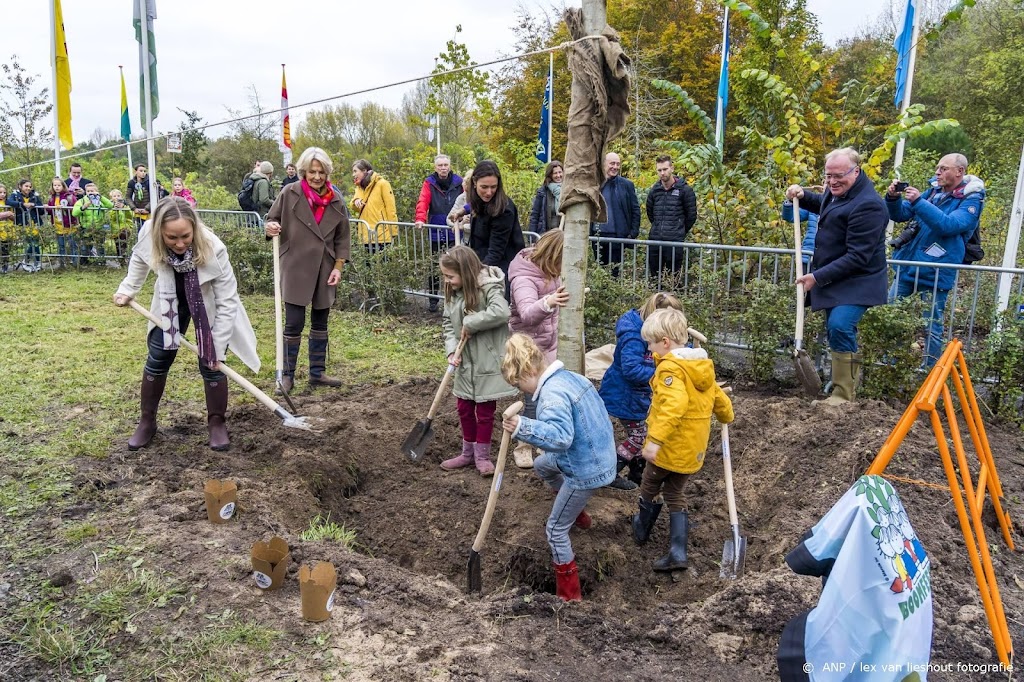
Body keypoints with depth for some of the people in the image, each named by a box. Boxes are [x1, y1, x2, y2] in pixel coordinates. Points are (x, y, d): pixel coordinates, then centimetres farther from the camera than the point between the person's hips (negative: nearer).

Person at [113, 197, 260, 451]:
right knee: (157, 359, 5)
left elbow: (227, 302, -29)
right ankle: (147, 422, 23)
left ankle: (217, 423, 12)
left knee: (210, 363, -7)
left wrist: (217, 348, -25)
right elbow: (139, 258, 0)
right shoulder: (148, 235, -29)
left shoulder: (213, 249, -38)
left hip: (209, 304, -3)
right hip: (171, 300, 3)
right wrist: (127, 290, -3)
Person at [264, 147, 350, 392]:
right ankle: (287, 375, 10)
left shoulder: (336, 200, 1)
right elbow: (271, 221, 1)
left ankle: (317, 372, 23)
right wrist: (271, 228, -22)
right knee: (294, 324, -2)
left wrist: (338, 267, 0)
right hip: (296, 269, -3)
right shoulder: (290, 193, -6)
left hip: (324, 271, 4)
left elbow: (342, 237, 6)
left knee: (320, 323, 12)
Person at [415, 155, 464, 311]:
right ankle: (433, 300, 15)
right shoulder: (429, 183, 0)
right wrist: (420, 219, -26)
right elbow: (423, 202, -11)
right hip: (436, 233, -1)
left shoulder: (458, 182, 2)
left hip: (455, 232, 1)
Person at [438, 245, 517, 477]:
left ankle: (482, 455, 23)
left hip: (488, 361, -6)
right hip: (465, 362, 7)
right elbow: (447, 324, 5)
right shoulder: (452, 293, 2)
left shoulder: (488, 288, -19)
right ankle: (468, 452, 33)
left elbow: (501, 312, -36)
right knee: (464, 408, 16)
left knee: (485, 410, 6)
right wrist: (452, 350, -11)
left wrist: (470, 323, -27)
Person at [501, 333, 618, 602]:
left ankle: (569, 591, 19)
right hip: (599, 454, 10)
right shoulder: (569, 376, 4)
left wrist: (523, 427, -47)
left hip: (586, 470, -10)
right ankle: (577, 512, 45)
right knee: (542, 465, 33)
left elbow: (561, 436, -40)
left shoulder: (553, 394, -27)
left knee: (556, 529, 5)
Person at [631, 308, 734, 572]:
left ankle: (642, 530, 39)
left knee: (649, 488, 18)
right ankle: (677, 552, 11)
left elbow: (673, 405, -35)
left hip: (667, 448, -8)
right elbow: (718, 396, 18)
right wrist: (726, 417, 38)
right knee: (674, 495, 18)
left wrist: (655, 440, -39)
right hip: (693, 449, 8)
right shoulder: (701, 366, 6)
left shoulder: (670, 368, -21)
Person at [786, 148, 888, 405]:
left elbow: (857, 257, -26)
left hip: (856, 282, -10)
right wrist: (803, 195, 12)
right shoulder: (838, 190, 8)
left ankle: (844, 394, -14)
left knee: (839, 327, -24)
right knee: (835, 330, 13)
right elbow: (824, 205, 33)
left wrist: (818, 277, -24)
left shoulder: (867, 205, -23)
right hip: (832, 279, 10)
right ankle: (845, 379, 28)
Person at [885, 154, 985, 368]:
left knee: (932, 326, 1)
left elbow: (949, 225, -25)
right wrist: (893, 197, -12)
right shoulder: (934, 190, 10)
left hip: (935, 273, -6)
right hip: (909, 266, 6)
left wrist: (918, 202, -30)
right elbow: (899, 215, 9)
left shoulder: (972, 200, -8)